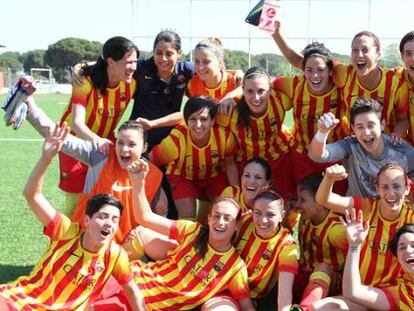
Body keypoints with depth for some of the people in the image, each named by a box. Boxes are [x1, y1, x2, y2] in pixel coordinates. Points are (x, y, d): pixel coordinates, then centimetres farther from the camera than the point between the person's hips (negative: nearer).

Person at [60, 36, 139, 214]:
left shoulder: (131, 84, -10)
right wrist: (96, 139, -52)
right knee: (76, 199, -5)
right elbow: (77, 123, -34)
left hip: (105, 142, 4)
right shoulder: (86, 81, -23)